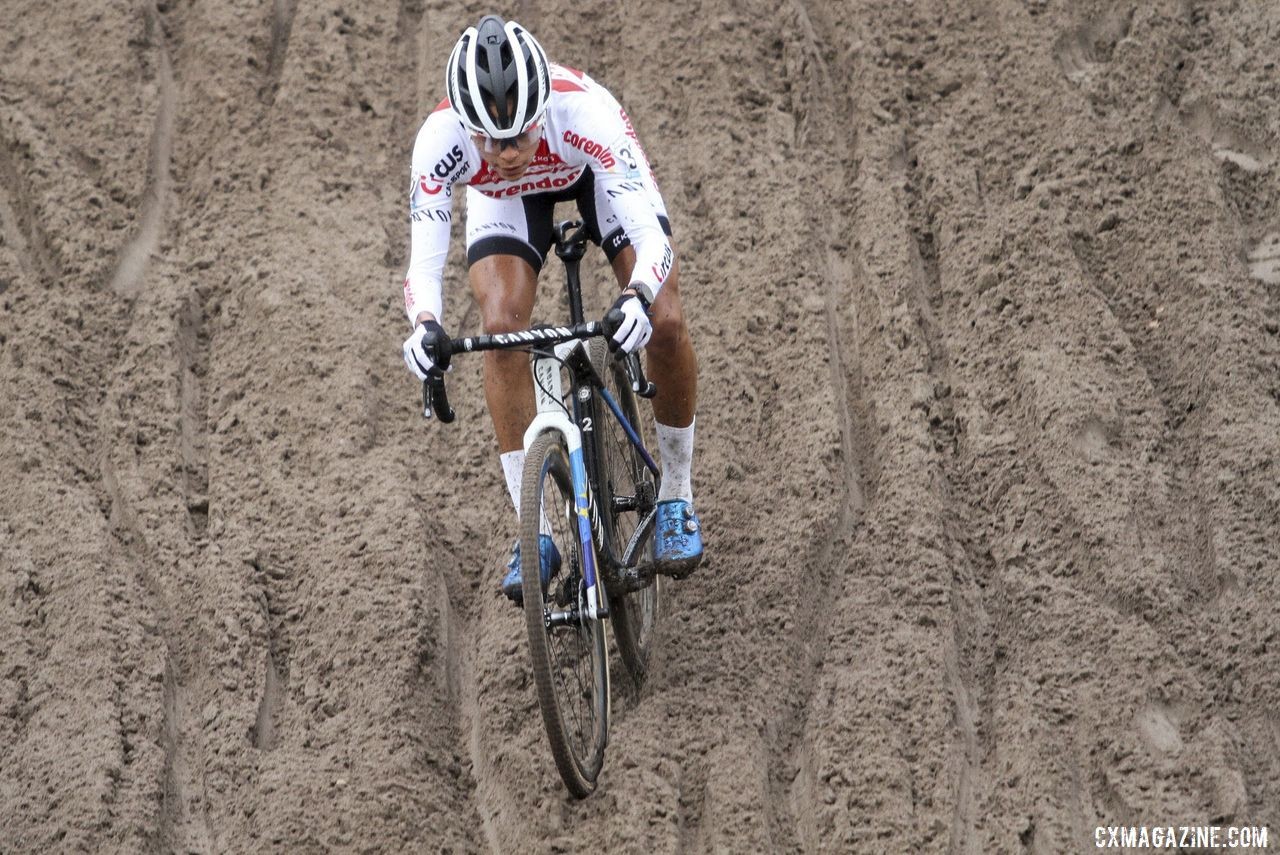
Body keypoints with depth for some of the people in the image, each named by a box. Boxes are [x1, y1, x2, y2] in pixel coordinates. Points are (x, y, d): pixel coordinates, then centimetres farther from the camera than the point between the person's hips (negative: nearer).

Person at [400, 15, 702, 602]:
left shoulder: (583, 111, -43)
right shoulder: (442, 138, -39)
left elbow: (651, 236, -46)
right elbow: (423, 261, -38)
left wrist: (637, 297, -66)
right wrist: (424, 326, -59)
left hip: (596, 170, -1)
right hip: (507, 199, 1)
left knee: (665, 323, -17)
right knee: (502, 329, -20)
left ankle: (676, 497, 7)